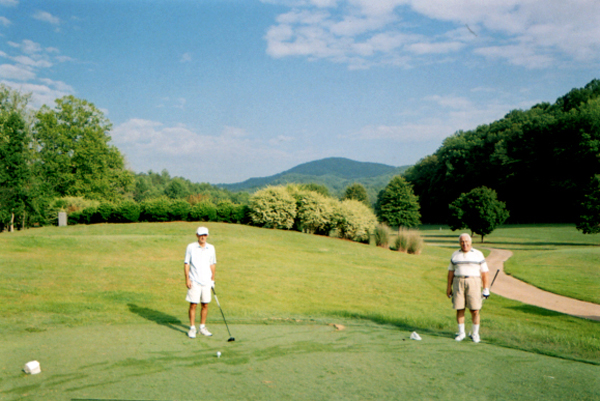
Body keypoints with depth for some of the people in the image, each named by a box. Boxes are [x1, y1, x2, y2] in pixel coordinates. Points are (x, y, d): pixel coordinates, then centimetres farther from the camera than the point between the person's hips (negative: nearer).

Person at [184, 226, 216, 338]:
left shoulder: (211, 248, 7)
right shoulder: (191, 247, -2)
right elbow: (186, 263, -1)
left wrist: (212, 279, 12)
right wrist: (187, 279, -8)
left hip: (207, 282, 3)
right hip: (194, 282, -3)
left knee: (205, 305, 7)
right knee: (193, 305, -3)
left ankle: (202, 327, 18)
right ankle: (192, 328, 7)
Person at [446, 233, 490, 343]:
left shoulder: (478, 254, 7)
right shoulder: (455, 255, 13)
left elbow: (484, 272, 5)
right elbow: (451, 272, 15)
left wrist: (486, 289, 0)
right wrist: (449, 287, 10)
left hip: (473, 283, -2)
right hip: (458, 283, 2)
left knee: (475, 310, -5)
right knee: (459, 309, 1)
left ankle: (475, 333, 11)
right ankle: (461, 333, 14)